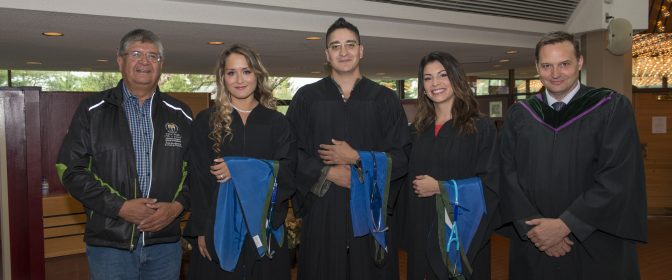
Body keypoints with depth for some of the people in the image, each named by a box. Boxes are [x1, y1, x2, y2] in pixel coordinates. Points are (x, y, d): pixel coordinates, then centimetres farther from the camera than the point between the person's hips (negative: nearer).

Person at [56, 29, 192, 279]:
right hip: (109, 242, -2)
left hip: (165, 242, 2)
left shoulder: (180, 115, 8)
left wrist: (177, 206, -9)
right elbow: (71, 169, -3)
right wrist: (120, 207, -13)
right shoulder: (92, 110, 2)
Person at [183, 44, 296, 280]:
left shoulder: (277, 123, 7)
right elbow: (199, 180, 0)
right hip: (217, 227, -1)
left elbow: (287, 174, -3)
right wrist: (201, 230, -8)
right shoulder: (206, 121, 5)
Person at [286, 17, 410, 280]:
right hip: (321, 209, 0)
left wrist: (356, 158, -10)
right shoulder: (306, 97, 5)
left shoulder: (385, 99, 5)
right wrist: (328, 173, -11)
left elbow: (401, 158, 0)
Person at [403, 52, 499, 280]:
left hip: (463, 233, -4)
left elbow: (490, 185, -12)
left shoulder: (481, 128, -6)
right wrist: (410, 232, 4)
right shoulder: (418, 130, 8)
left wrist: (439, 187, -14)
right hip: (422, 234, 4)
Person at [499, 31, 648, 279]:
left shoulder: (612, 108, -4)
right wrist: (534, 227, -13)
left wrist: (565, 225, -16)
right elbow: (509, 175, -1)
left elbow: (618, 177, -12)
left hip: (595, 249, -2)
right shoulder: (518, 115, 3)